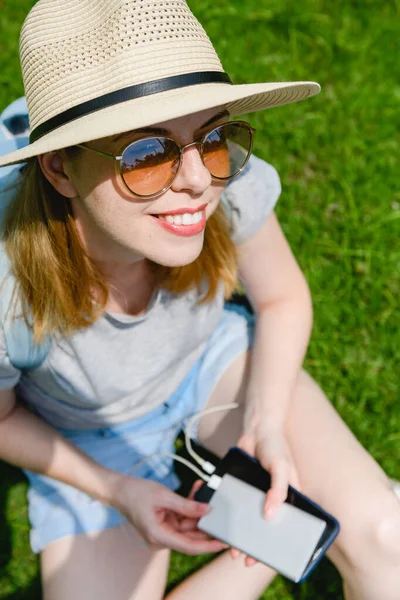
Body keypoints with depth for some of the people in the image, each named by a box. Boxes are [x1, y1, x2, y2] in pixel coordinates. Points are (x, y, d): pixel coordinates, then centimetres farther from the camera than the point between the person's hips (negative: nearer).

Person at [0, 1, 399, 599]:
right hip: (94, 440, 0)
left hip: (209, 357, 2)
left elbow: (284, 298, -8)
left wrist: (266, 424, -20)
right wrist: (115, 493, -19)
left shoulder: (230, 184, -31)